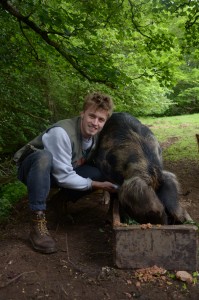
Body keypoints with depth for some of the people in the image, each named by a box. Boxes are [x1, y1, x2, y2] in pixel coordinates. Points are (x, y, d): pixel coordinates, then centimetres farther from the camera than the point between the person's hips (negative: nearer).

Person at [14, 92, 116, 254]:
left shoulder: (95, 133, -12)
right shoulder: (62, 132, -33)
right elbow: (63, 177, -30)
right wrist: (96, 184, -23)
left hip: (59, 172, 6)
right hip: (32, 167, -6)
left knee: (101, 172, -16)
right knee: (44, 156, -40)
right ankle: (38, 223, -31)